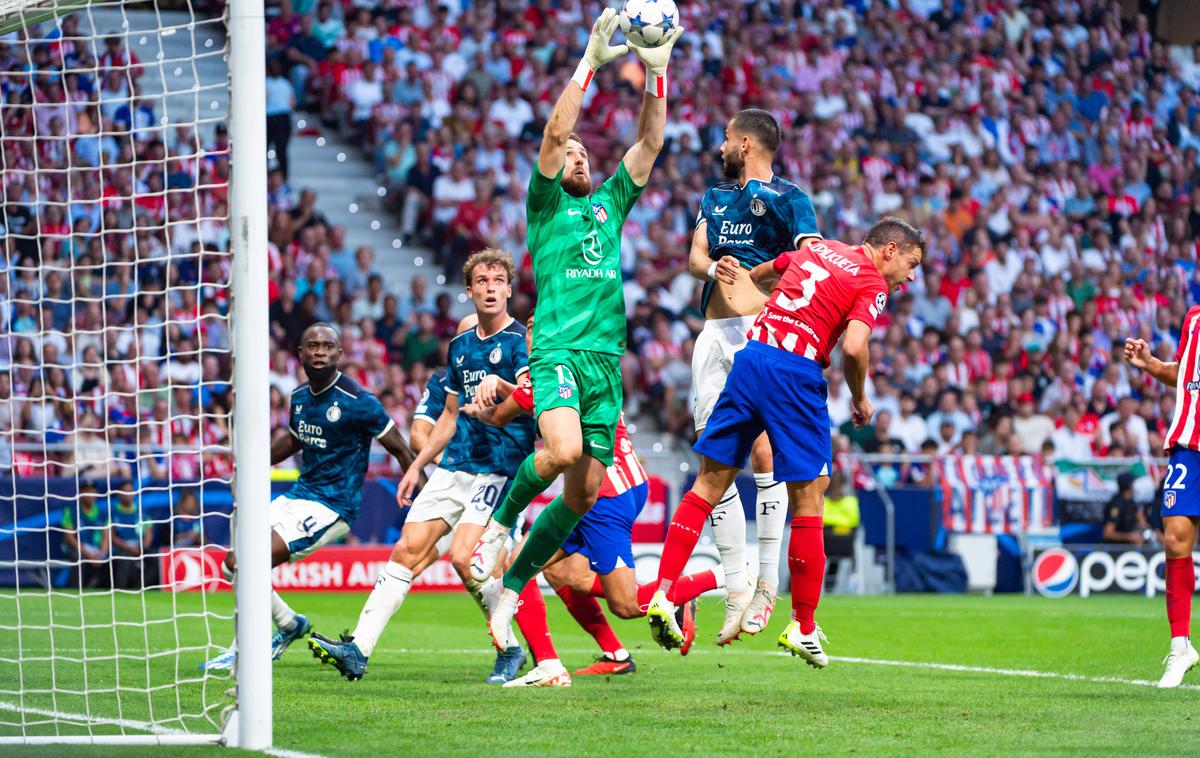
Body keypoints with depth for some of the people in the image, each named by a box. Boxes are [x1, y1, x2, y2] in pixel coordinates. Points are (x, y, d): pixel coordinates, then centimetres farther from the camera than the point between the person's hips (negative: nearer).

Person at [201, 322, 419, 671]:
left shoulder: (357, 401, -15)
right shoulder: (299, 396, 6)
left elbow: (400, 450, -10)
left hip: (332, 507, -8)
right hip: (299, 495, 8)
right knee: (233, 564, 5)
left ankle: (244, 650, -4)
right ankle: (290, 624, 28)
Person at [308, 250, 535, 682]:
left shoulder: (521, 341, -4)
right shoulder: (460, 346, 17)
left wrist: (498, 384, -39)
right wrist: (417, 466, 26)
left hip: (500, 468, -7)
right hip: (454, 466, 7)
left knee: (464, 557, -18)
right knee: (408, 549, -2)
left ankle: (511, 647, -1)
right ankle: (359, 649, -4)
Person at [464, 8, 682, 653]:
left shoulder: (611, 203, 23)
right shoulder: (545, 204, 10)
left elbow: (649, 143, 15)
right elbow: (554, 132, -4)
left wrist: (656, 73, 5)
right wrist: (590, 62, -9)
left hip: (607, 357, 5)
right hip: (558, 350, -5)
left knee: (584, 491, -1)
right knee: (563, 449, -30)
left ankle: (512, 585, 12)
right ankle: (503, 518, -3)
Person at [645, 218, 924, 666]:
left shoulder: (817, 250, 20)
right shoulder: (872, 285, 0)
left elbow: (756, 275, 35)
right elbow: (853, 347, -15)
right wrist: (860, 400, 2)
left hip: (750, 356, 6)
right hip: (796, 374, -6)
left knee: (710, 483, 9)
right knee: (808, 497, 4)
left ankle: (663, 596, 2)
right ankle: (803, 629, 7)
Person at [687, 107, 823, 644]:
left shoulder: (788, 199, 2)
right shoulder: (715, 198, 21)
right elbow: (695, 257, 10)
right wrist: (713, 267, -13)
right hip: (715, 333, 6)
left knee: (763, 447, -16)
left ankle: (768, 584, -10)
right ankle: (735, 589, 4)